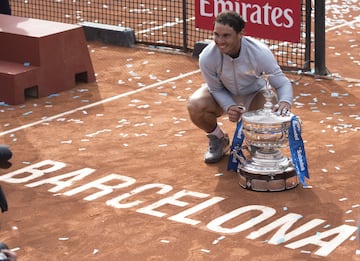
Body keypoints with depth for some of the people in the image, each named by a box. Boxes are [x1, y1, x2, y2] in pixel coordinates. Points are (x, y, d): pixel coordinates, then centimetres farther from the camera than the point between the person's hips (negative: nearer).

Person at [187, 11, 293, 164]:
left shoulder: (260, 53, -32)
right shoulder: (207, 57, -30)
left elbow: (282, 83, -24)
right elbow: (216, 89, -14)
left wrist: (285, 101, -48)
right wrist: (229, 107, -35)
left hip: (254, 94, 0)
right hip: (223, 95, 0)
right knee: (195, 105, -31)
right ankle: (218, 139, 3)